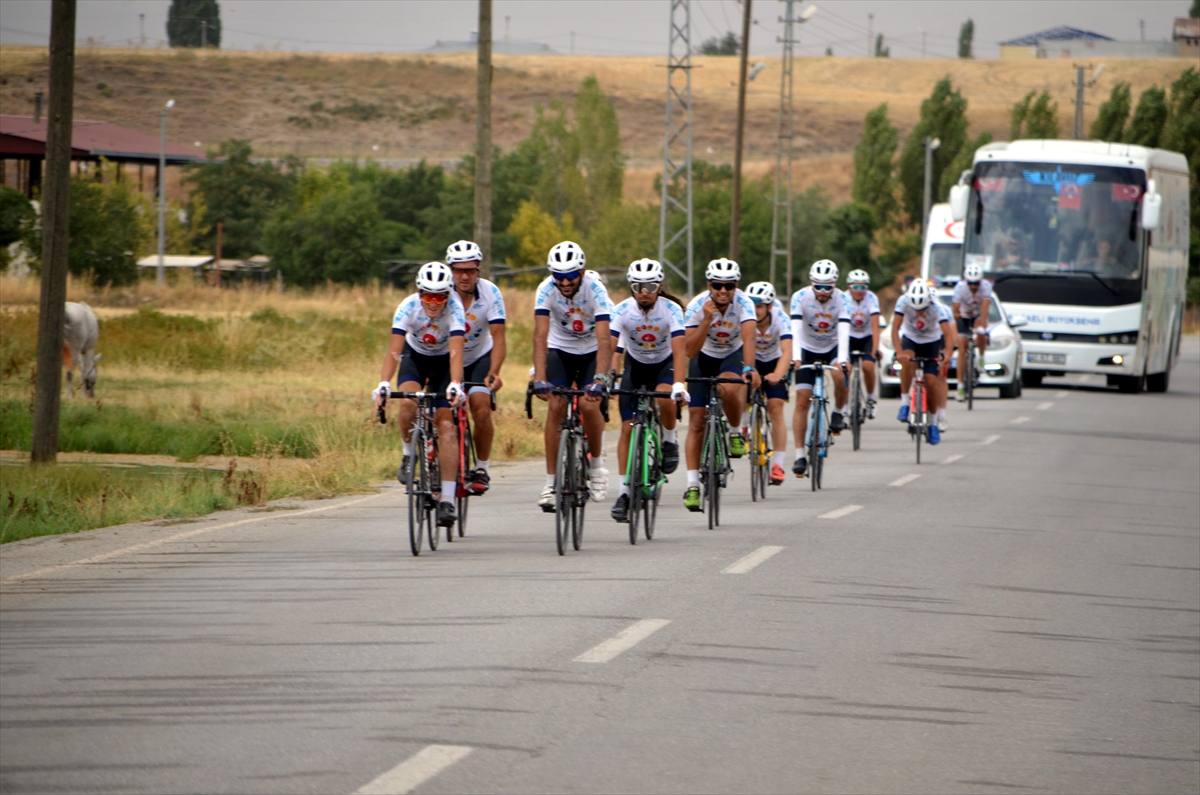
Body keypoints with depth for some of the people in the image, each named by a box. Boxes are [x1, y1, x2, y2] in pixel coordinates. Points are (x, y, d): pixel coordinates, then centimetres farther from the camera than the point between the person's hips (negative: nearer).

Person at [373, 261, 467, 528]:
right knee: (408, 403, -30)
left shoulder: (454, 308, -30)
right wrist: (383, 384, -48)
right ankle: (410, 454, -1)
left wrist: (455, 385, -56)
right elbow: (394, 349, -34)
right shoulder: (408, 307, -28)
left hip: (443, 361, -1)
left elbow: (456, 351, -40)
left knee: (446, 423, -15)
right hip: (415, 356, 1)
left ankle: (447, 500, -17)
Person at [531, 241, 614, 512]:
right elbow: (540, 335, -31)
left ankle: (596, 463, 6)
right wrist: (539, 378, -43)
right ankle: (551, 482, -10)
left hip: (592, 351, -1)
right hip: (560, 349, 1)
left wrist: (599, 379, -48)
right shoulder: (546, 290, -24)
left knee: (590, 405, -20)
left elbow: (604, 339, -36)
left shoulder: (595, 289, -28)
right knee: (556, 406, -15)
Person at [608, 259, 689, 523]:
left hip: (664, 364, -2)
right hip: (635, 364, 2)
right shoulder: (623, 310, -23)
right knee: (627, 428, -8)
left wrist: (679, 384, -50)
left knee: (664, 398, -34)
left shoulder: (671, 310, -26)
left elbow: (679, 350, -35)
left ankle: (670, 439, -4)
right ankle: (624, 491, -3)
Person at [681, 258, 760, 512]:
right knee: (696, 422, -7)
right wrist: (707, 320, -43)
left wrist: (749, 368, -58)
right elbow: (690, 350, -30)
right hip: (704, 358, 1)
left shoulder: (743, 303, -26)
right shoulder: (697, 306, -25)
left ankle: (736, 432, -6)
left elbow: (748, 337, -41)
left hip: (733, 355, -1)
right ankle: (692, 485, -2)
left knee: (729, 389, -36)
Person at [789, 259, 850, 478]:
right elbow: (796, 329, -31)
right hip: (808, 349, 0)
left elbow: (844, 331, -32)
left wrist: (842, 359, -48)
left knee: (841, 376, -33)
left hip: (833, 347, 0)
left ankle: (838, 413, -4)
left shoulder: (841, 300, -21)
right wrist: (796, 357, -46)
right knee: (802, 401, -10)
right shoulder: (800, 297, -21)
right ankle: (799, 455, -6)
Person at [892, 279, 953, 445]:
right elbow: (895, 328, -31)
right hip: (910, 339, 0)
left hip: (931, 342, 0)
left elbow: (948, 334, -35)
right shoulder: (903, 302, -27)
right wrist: (899, 352, -45)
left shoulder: (937, 308, -29)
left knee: (931, 380, -11)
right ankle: (904, 403, -20)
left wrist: (947, 354, -53)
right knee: (907, 362, -32)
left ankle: (933, 422, 7)